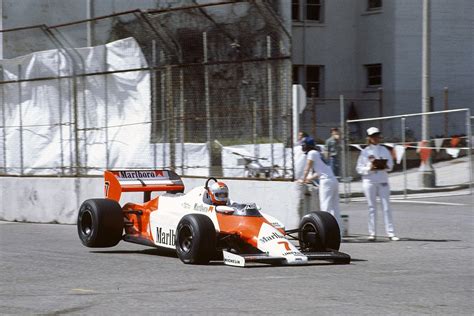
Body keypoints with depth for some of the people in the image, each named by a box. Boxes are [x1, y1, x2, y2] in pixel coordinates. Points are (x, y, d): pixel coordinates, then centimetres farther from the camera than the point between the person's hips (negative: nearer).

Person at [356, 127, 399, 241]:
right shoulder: (365, 152, 1)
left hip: (383, 181, 2)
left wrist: (385, 166, -12)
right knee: (372, 207, 2)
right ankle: (372, 233, 7)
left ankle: (390, 233, -3)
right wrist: (370, 168, -17)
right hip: (369, 181, -2)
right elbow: (359, 168, -1)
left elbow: (391, 164, 9)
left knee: (386, 207, -3)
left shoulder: (384, 150, 8)